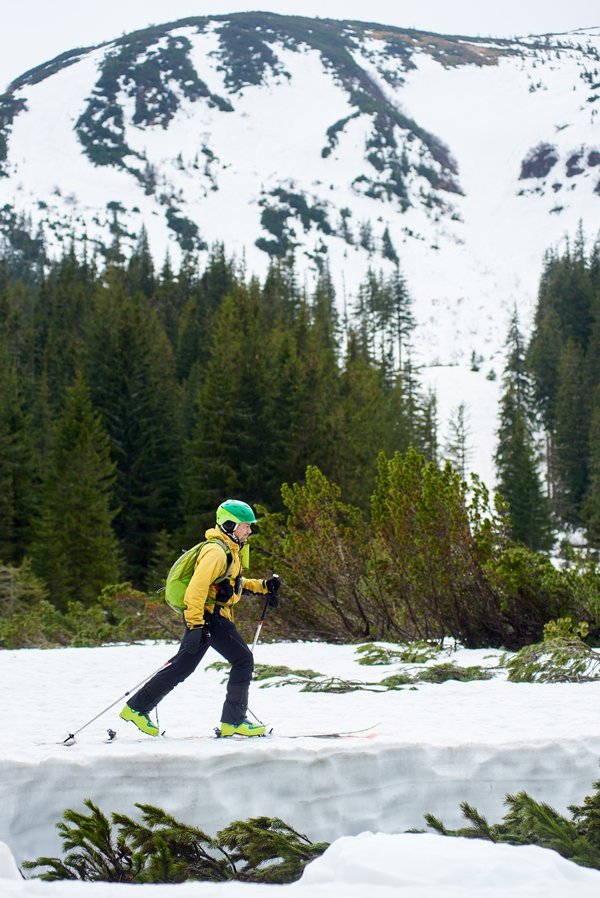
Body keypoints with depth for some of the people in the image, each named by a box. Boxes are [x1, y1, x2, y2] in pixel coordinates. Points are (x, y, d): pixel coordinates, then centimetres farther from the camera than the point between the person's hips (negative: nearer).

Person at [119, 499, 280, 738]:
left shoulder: (228, 549, 17)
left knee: (182, 666, 12)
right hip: (210, 616, -10)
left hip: (202, 618, 10)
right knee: (243, 660, -6)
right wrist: (195, 625, -28)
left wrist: (262, 586, 18)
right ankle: (233, 721, -2)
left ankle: (137, 708, 16)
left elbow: (234, 582, 30)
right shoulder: (216, 551, -16)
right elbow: (197, 586, -23)